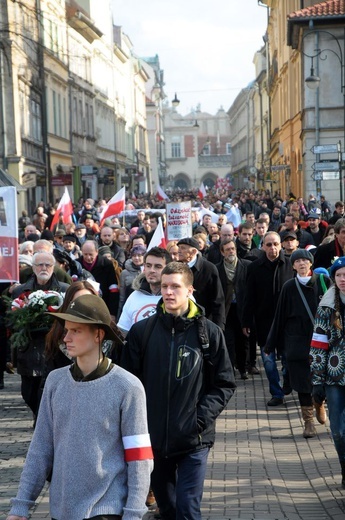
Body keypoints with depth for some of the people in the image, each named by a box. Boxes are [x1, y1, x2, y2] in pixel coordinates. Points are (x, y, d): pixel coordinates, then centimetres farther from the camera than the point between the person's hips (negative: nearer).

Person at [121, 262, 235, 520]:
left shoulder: (209, 332, -2)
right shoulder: (142, 331, 2)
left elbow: (225, 385, 1)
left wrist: (202, 417, -10)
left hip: (194, 440, -2)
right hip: (153, 438, 2)